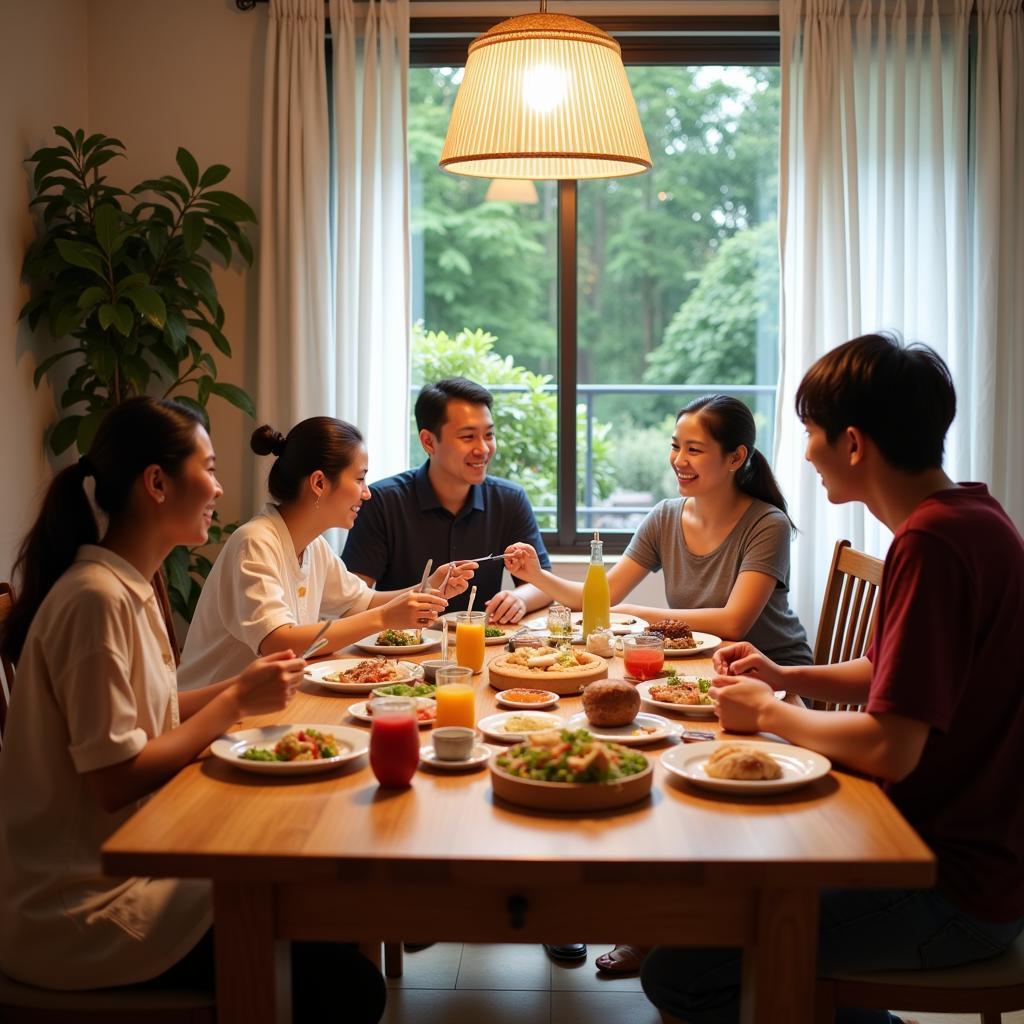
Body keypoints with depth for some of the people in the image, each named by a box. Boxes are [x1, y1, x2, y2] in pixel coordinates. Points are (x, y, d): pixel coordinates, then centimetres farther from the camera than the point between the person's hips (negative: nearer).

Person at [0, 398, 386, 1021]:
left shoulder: (130, 587, 9)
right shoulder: (96, 599, -20)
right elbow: (116, 779, -20)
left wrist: (242, 690, 0)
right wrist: (236, 703, -13)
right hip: (82, 912, -9)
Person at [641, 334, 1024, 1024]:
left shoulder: (931, 543, -25)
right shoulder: (967, 515, 8)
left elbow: (888, 750, -26)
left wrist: (770, 713, -9)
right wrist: (784, 677, 7)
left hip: (961, 890, -10)